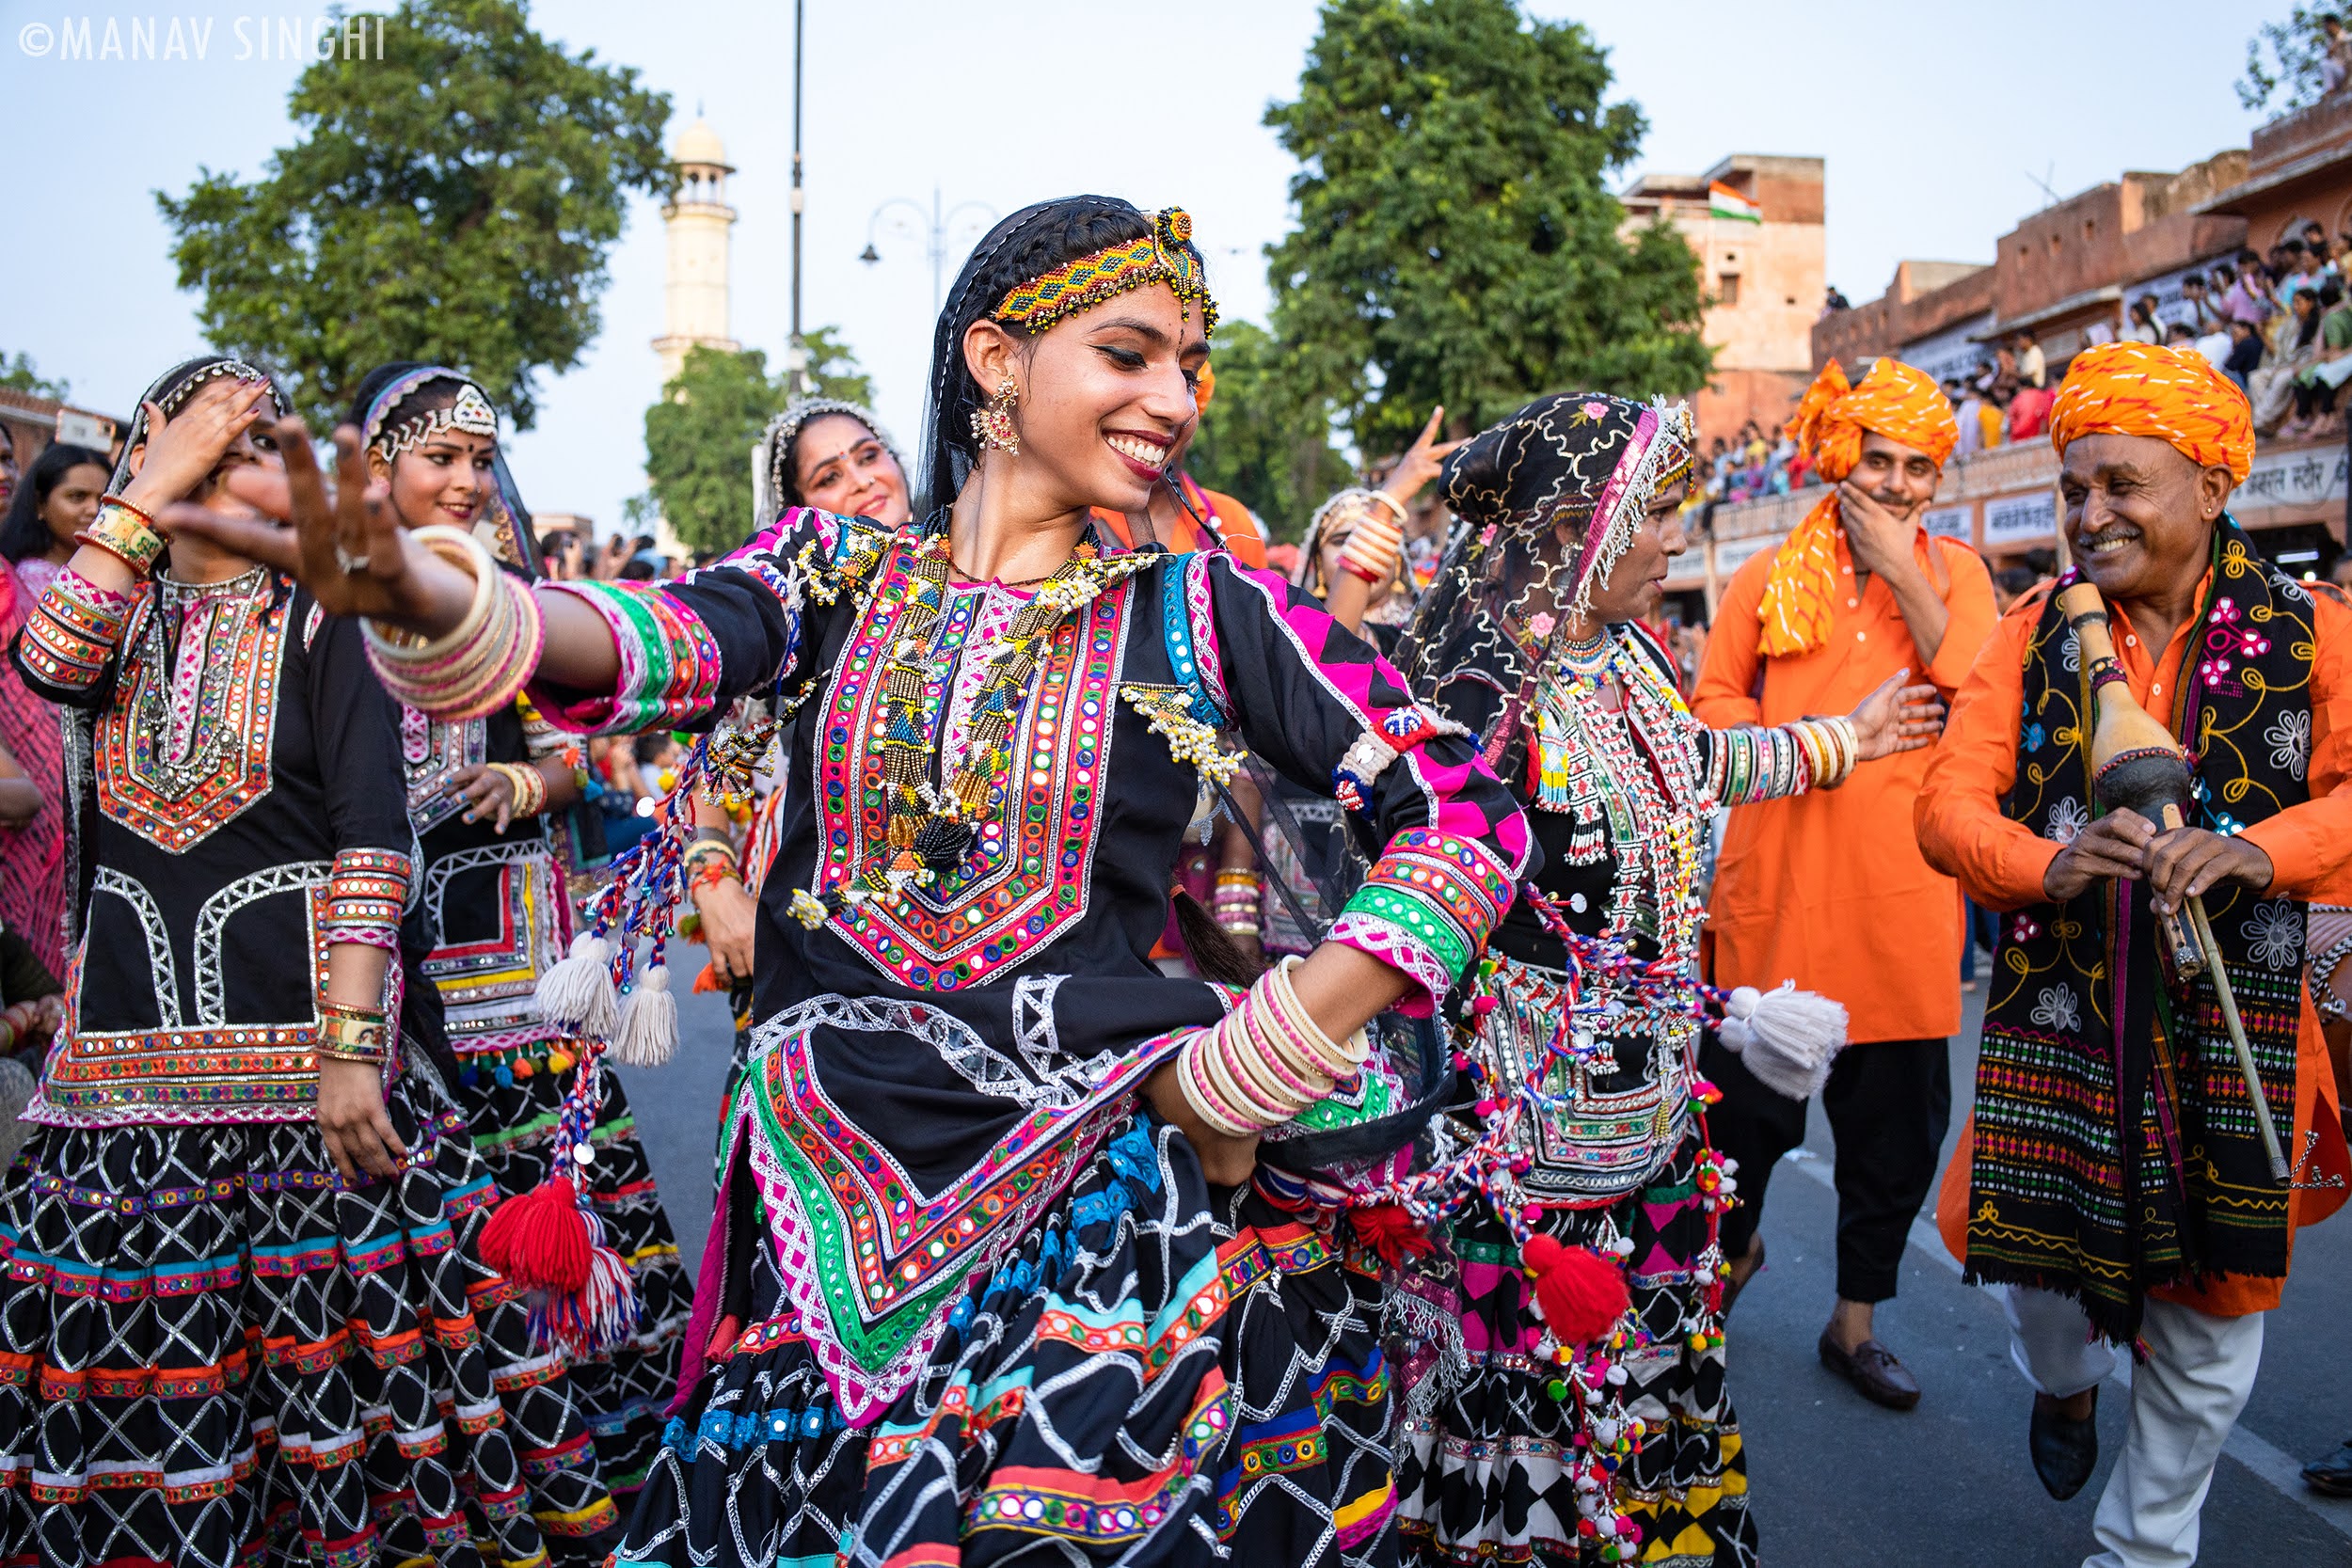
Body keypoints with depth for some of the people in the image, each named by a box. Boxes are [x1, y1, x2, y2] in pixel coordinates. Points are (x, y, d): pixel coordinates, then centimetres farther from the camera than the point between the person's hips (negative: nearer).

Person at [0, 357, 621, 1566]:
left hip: (303, 1048, -3)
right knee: (137, 1368, 8)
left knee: (338, 1337, 1)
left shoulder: (325, 614, 1)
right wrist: (158, 482, -7)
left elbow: (371, 840, -8)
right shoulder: (124, 614, 13)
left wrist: (351, 1044, -18)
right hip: (127, 1052, 3)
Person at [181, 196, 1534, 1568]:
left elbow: (1470, 812, -5)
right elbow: (654, 648, -15)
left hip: (1105, 1195, -1)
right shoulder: (839, 571, 4)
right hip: (825, 1196, 2)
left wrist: (1253, 1077, -12)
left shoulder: (1199, 609, -1)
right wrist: (426, 597, -37)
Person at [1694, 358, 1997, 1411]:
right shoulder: (1771, 579, 5)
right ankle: (1735, 1244, 39)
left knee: (1899, 1116, 9)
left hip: (1902, 887, 2)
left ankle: (1855, 1322, 28)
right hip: (1778, 878, -1)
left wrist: (1905, 577, -11)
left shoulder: (1956, 572, 8)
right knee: (1751, 1097, 7)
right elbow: (1714, 700, 7)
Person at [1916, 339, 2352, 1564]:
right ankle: (2062, 1383, 46)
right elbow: (1948, 802, -5)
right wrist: (2050, 866, -24)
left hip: (2231, 1025, 0)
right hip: (2059, 1013, 0)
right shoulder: (2036, 632, 2)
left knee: (2211, 1323, 8)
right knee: (2043, 1258, 7)